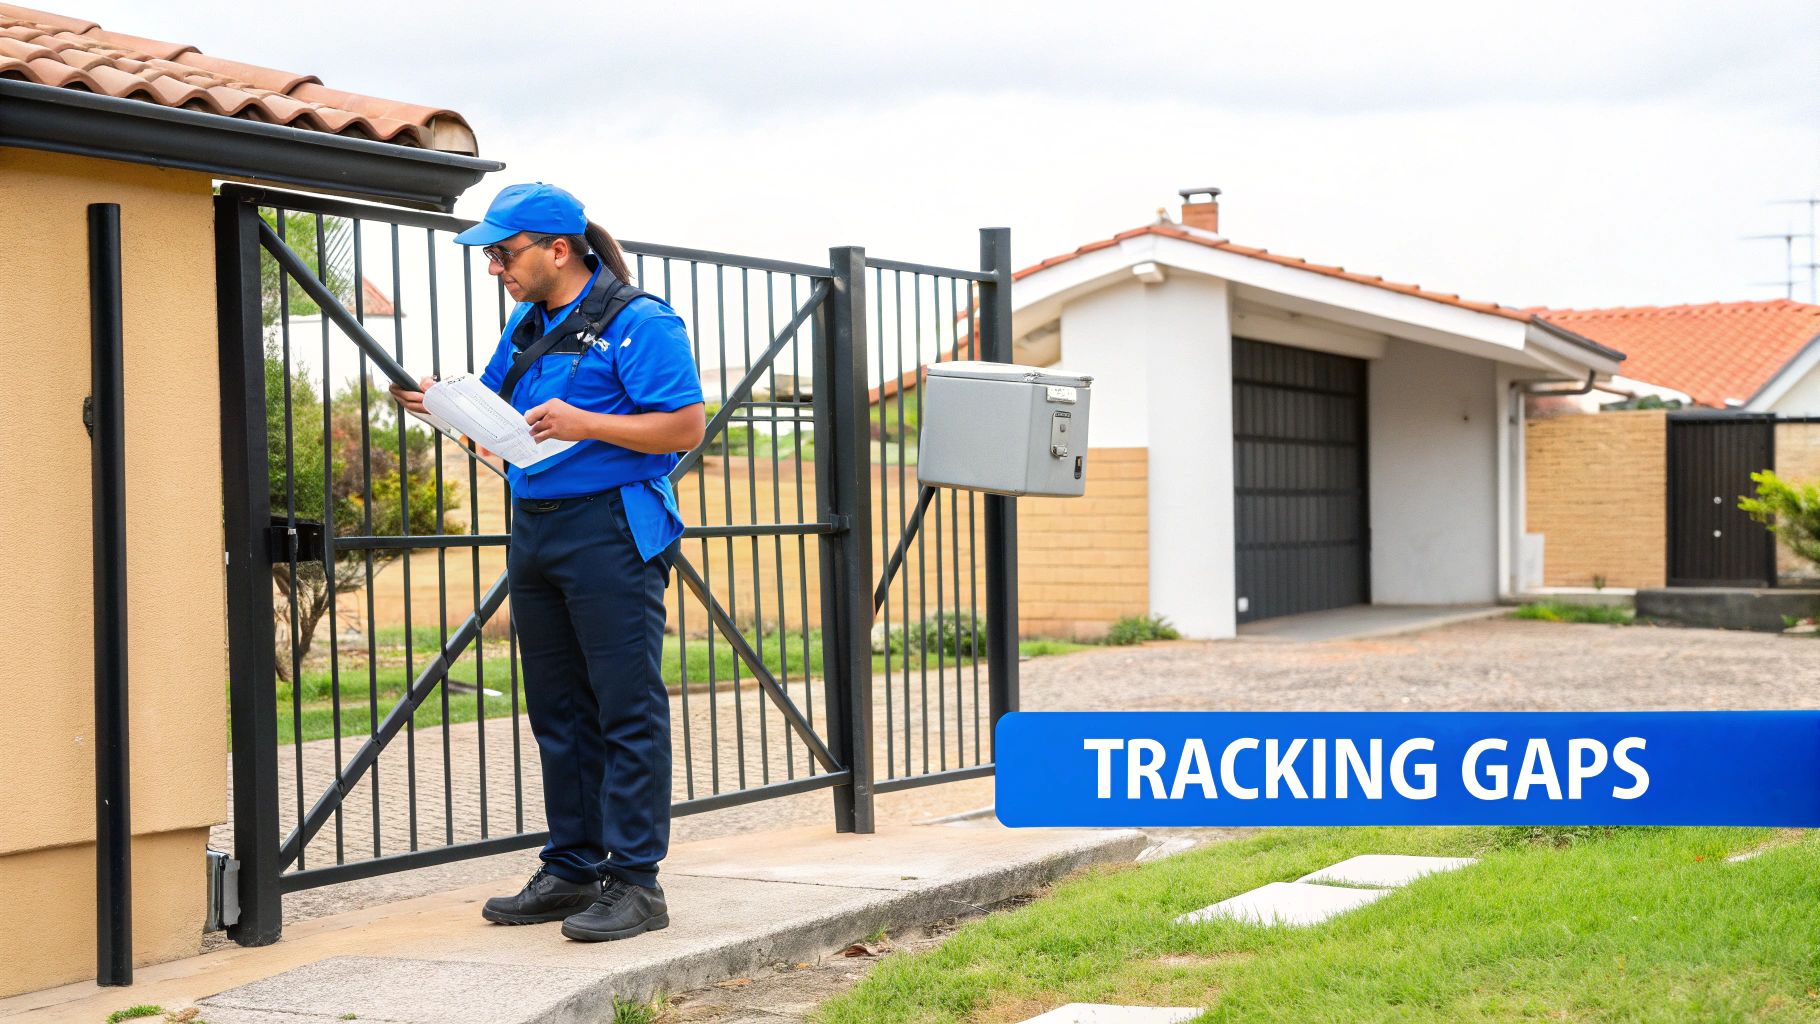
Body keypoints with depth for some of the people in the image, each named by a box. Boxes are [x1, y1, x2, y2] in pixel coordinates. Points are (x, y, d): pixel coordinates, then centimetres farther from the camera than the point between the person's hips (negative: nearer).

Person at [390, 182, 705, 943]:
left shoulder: (638, 323, -9)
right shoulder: (526, 326, 16)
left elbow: (687, 427, -14)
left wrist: (585, 424, -23)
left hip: (610, 531, -8)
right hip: (536, 530, 9)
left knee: (626, 708, -6)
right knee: (558, 710, 12)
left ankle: (635, 881, -3)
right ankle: (572, 870, 20)